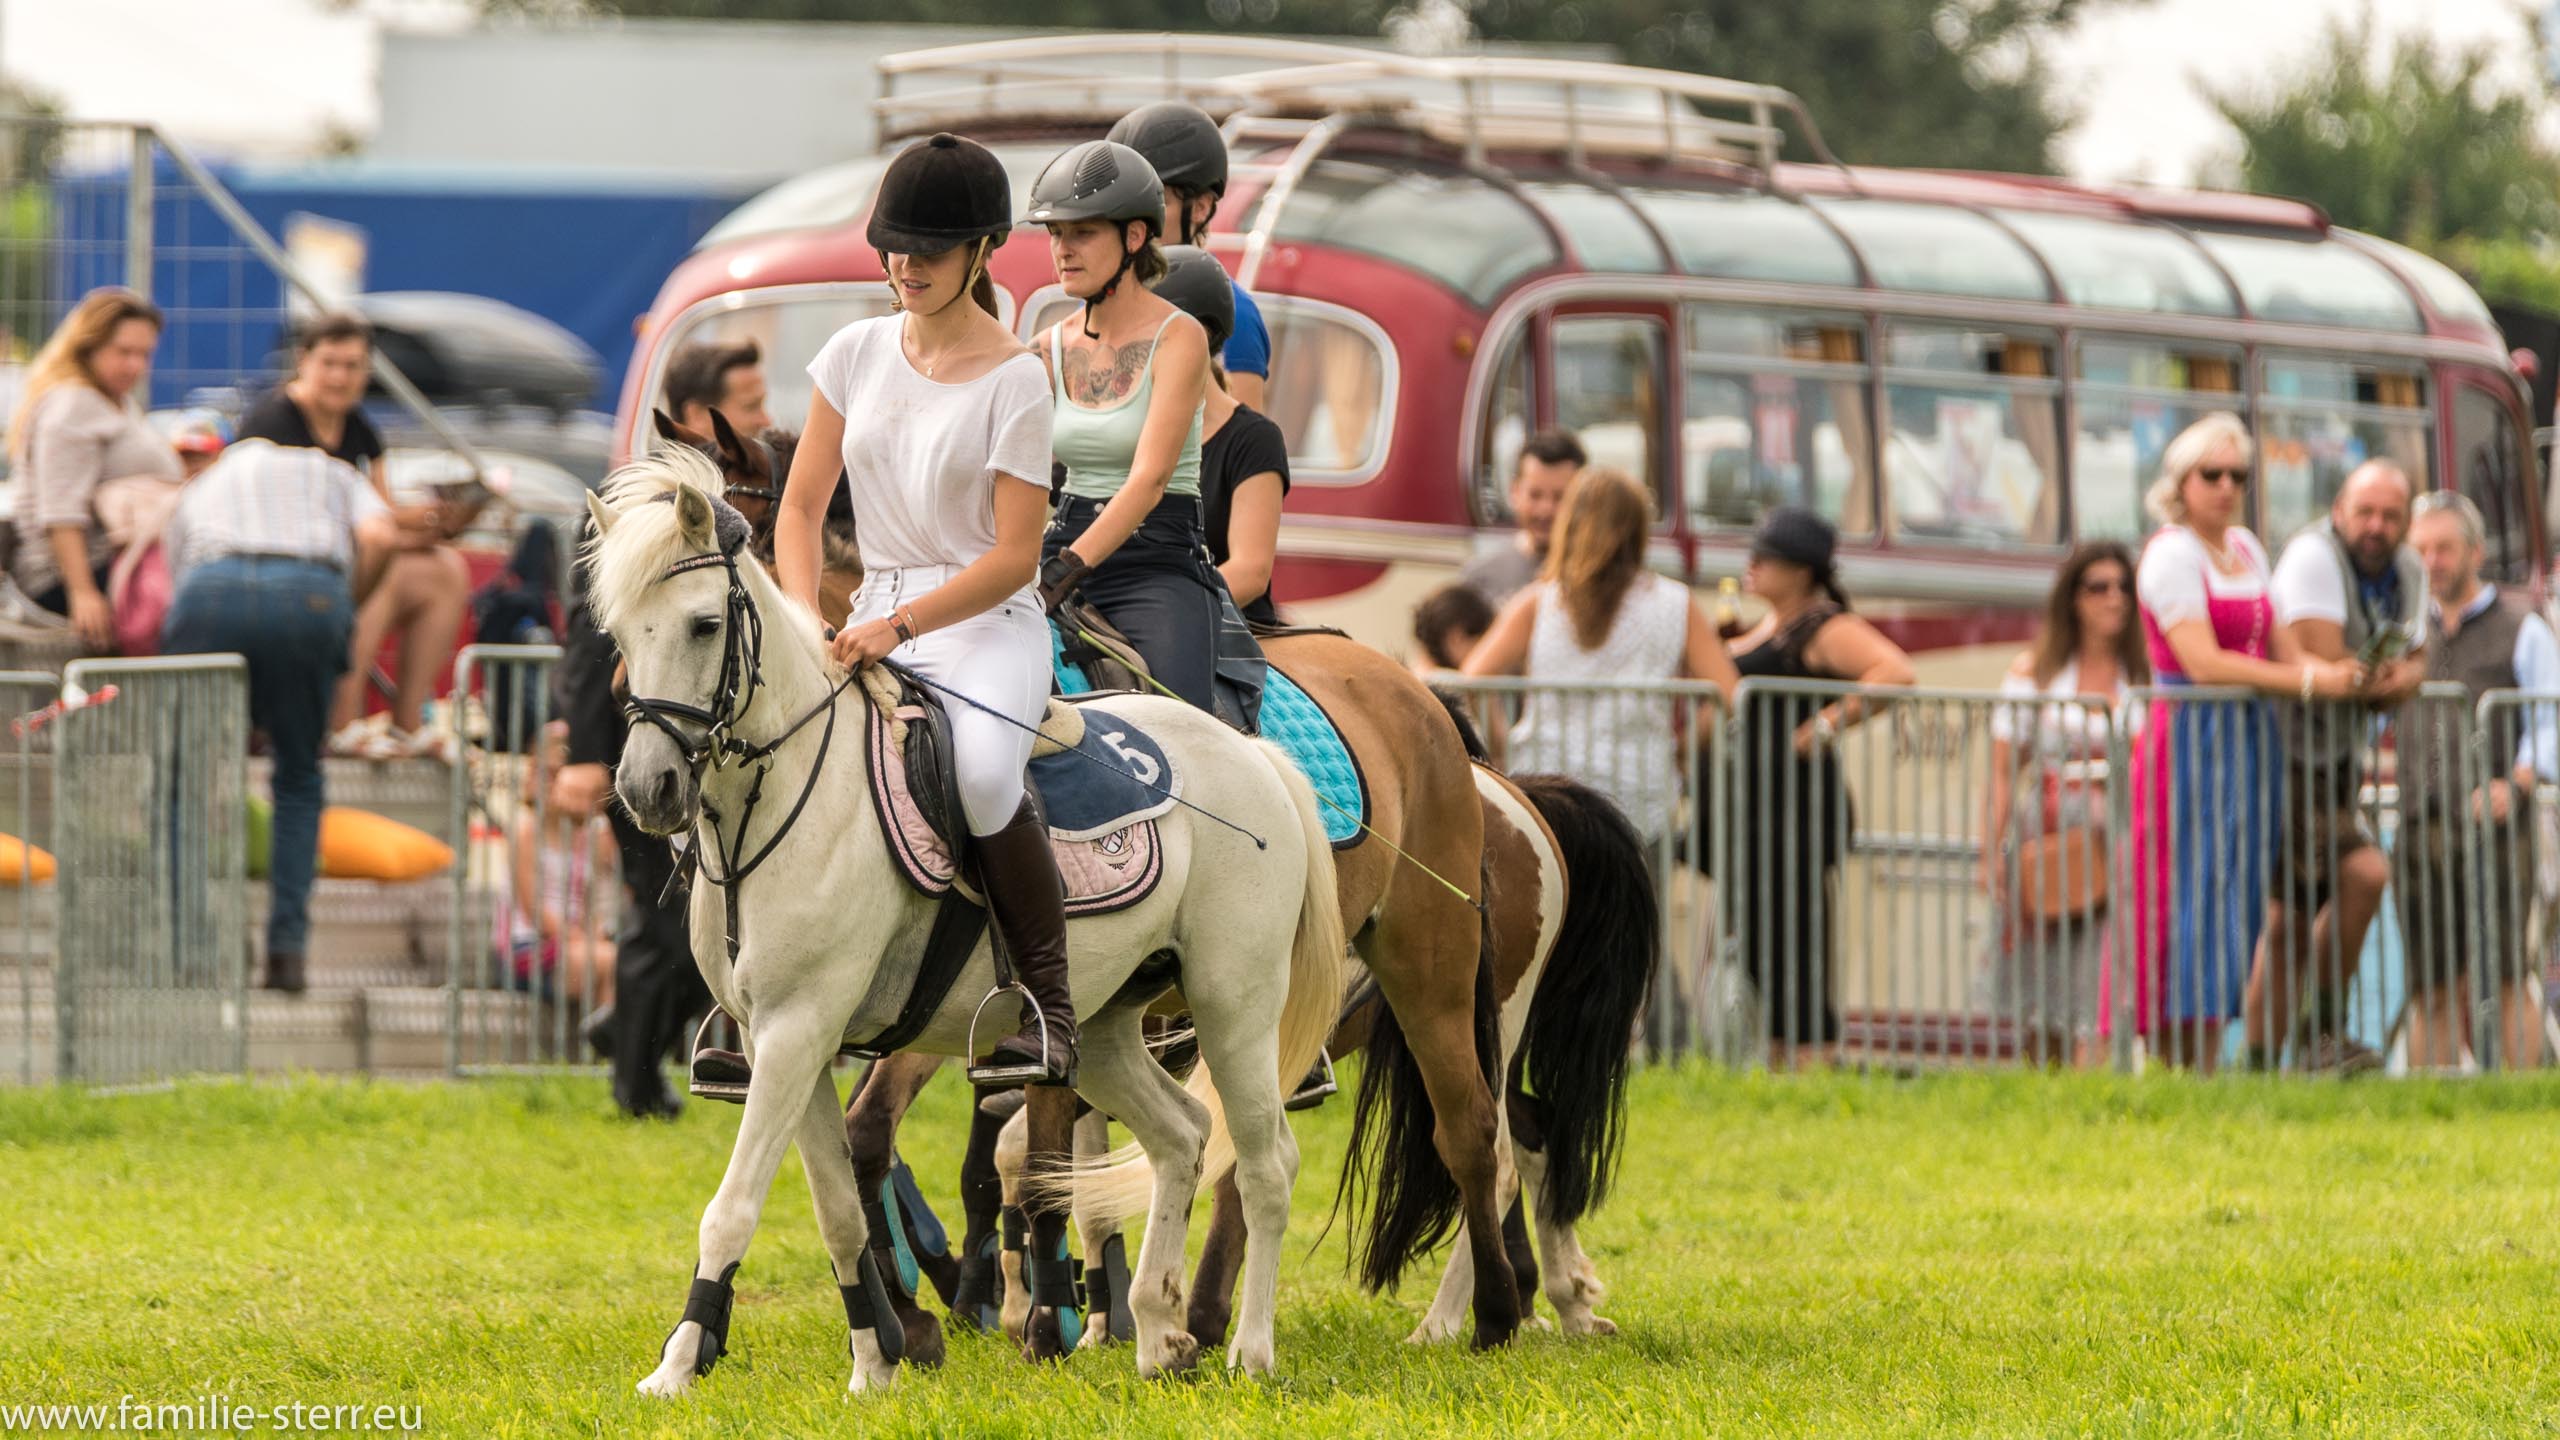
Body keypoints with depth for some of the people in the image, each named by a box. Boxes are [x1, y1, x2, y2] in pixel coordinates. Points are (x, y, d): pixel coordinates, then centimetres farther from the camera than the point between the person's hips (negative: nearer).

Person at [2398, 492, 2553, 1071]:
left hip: (2493, 830, -4)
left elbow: (2550, 725, -3)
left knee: (2504, 980, -11)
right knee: (2433, 990, 1)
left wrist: (2516, 784, -19)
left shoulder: (2521, 628, 6)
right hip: (2420, 828, 4)